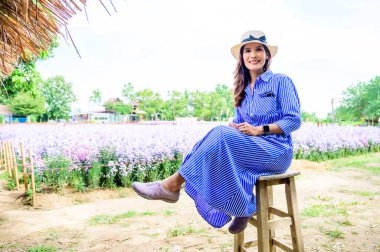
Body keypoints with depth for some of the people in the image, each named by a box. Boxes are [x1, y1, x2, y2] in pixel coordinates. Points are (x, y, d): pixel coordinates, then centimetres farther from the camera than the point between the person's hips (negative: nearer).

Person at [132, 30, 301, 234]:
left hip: (276, 150, -6)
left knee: (222, 135, -30)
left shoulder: (281, 81, -1)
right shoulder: (242, 89, 15)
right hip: (250, 148, 6)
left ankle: (173, 185, -26)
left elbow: (294, 120, -8)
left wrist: (259, 129, -20)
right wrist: (234, 126, -10)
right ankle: (244, 207, -11)